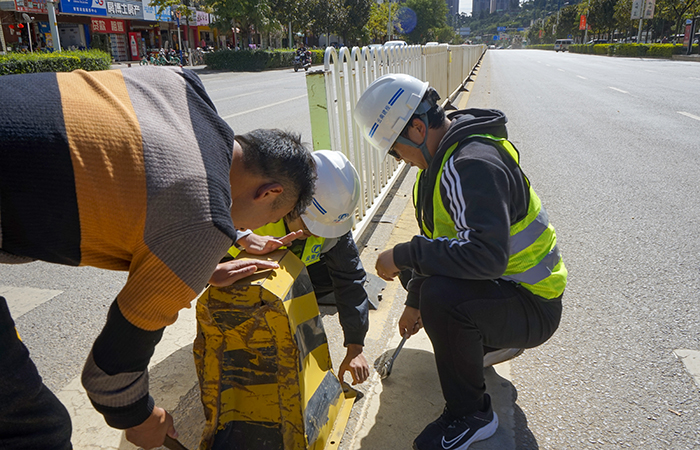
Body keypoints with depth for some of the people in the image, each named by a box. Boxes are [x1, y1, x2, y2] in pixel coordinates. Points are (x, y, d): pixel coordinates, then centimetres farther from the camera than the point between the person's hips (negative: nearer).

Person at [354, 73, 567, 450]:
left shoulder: (472, 165, -29)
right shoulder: (448, 153, 4)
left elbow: (487, 255, -41)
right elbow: (441, 237, 12)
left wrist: (404, 255, -29)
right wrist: (415, 301, 14)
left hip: (533, 307, -10)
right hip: (502, 281, 10)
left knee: (442, 295, -35)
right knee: (416, 267, 20)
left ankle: (471, 415, -10)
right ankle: (491, 341, 22)